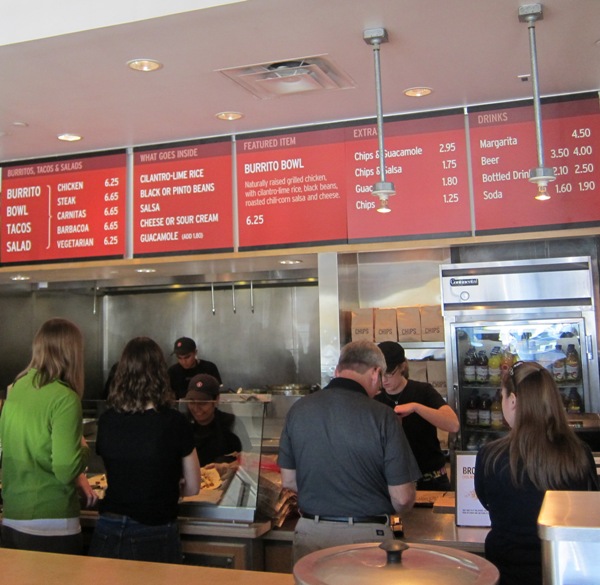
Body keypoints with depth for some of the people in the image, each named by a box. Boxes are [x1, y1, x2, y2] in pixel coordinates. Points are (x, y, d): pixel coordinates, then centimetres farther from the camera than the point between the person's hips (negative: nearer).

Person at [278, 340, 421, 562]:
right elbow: (402, 498, -11)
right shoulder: (382, 417, -16)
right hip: (366, 535, -3)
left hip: (310, 533, 3)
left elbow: (288, 480, 5)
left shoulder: (298, 409, -4)